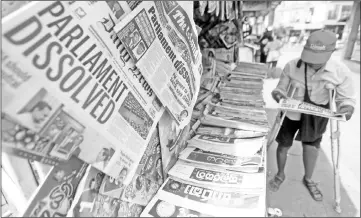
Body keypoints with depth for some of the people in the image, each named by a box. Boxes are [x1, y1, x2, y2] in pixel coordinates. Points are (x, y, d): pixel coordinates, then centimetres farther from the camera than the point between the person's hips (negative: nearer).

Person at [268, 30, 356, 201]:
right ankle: (280, 174, 41)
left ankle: (308, 179, 46)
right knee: (283, 145, 12)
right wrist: (277, 93, -32)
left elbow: (346, 98, -7)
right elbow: (281, 88, -8)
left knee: (311, 147, 17)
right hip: (291, 112, 0)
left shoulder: (341, 71, -18)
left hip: (316, 116, 1)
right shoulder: (292, 66, -20)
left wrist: (347, 107, -30)